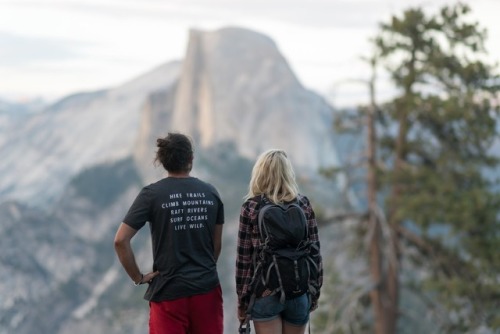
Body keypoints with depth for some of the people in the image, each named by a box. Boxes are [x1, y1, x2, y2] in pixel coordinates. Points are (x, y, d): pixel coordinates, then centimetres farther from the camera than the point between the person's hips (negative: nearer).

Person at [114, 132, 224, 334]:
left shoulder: (152, 194, -6)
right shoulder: (210, 193, 3)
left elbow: (121, 240, -12)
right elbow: (217, 245, 10)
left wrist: (138, 277, -3)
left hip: (169, 292, -3)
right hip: (207, 289, 3)